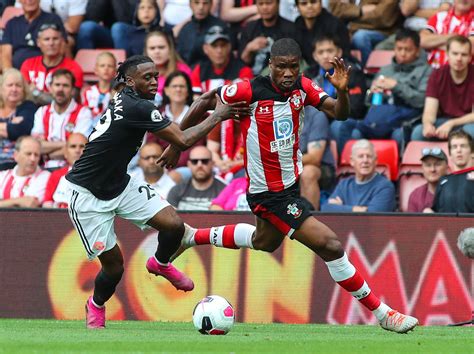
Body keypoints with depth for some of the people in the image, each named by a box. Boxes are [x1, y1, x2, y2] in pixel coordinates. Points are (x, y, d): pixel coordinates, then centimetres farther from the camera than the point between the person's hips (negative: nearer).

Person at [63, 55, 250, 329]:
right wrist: (217, 116, -11)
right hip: (88, 194, -8)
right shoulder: (138, 108, -26)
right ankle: (96, 306, 29)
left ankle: (161, 264, 26)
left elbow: (173, 132, 11)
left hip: (119, 183, 8)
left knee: (174, 225, -7)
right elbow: (183, 141, -21)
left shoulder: (127, 101, 2)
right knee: (114, 265, -4)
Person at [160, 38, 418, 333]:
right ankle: (381, 313, -6)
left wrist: (342, 90, -34)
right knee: (330, 245, -15)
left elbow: (339, 113, -13)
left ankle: (191, 237, 53)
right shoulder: (250, 91, -21)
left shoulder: (302, 87, -5)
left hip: (291, 182, 8)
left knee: (264, 242, 34)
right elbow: (204, 105, -8)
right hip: (269, 193, -8)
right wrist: (176, 145, 1)